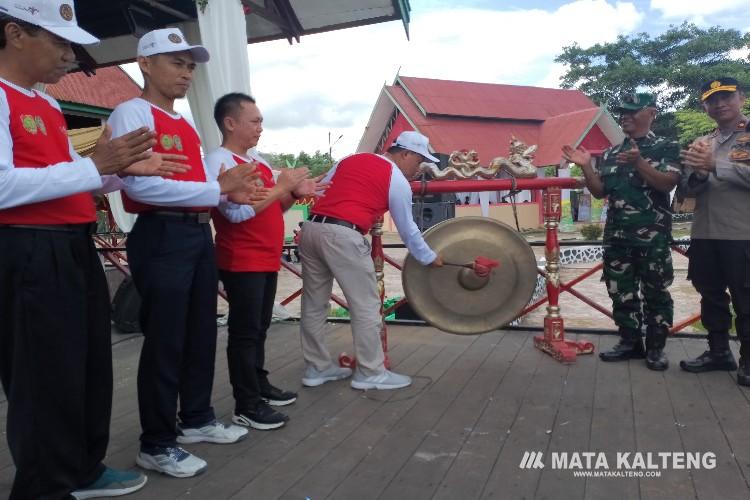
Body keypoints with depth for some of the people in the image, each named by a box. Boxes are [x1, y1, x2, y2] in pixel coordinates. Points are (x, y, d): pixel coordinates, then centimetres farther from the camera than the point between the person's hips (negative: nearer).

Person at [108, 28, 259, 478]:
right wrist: (216, 187, -19)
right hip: (162, 238, -9)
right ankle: (157, 444, 15)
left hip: (200, 235, 9)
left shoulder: (187, 124, 19)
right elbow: (140, 185, -21)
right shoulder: (133, 113, -8)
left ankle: (197, 418, 33)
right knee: (165, 339, -1)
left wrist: (230, 193, -1)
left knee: (202, 333, 15)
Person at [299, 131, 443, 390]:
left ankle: (316, 368, 26)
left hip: (311, 228, 8)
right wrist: (430, 258, 23)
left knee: (314, 304, 14)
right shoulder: (398, 181, 4)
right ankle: (370, 373, 13)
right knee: (366, 306, 4)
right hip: (343, 235, -8)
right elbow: (408, 230, 10)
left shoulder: (351, 159, 22)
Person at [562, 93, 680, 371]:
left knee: (655, 293, 3)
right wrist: (586, 167, -4)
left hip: (653, 235, -5)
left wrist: (639, 163, -25)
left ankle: (656, 348, 14)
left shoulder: (666, 148, 0)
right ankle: (630, 342, 21)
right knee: (621, 292, 9)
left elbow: (668, 183, -14)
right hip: (616, 235, 5)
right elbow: (599, 191, 11)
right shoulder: (610, 154, 14)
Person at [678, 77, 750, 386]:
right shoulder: (701, 144, 16)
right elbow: (687, 189, 9)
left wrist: (716, 166, -20)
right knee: (711, 296, 12)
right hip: (704, 235, 5)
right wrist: (698, 172, -11)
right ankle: (719, 351, 25)